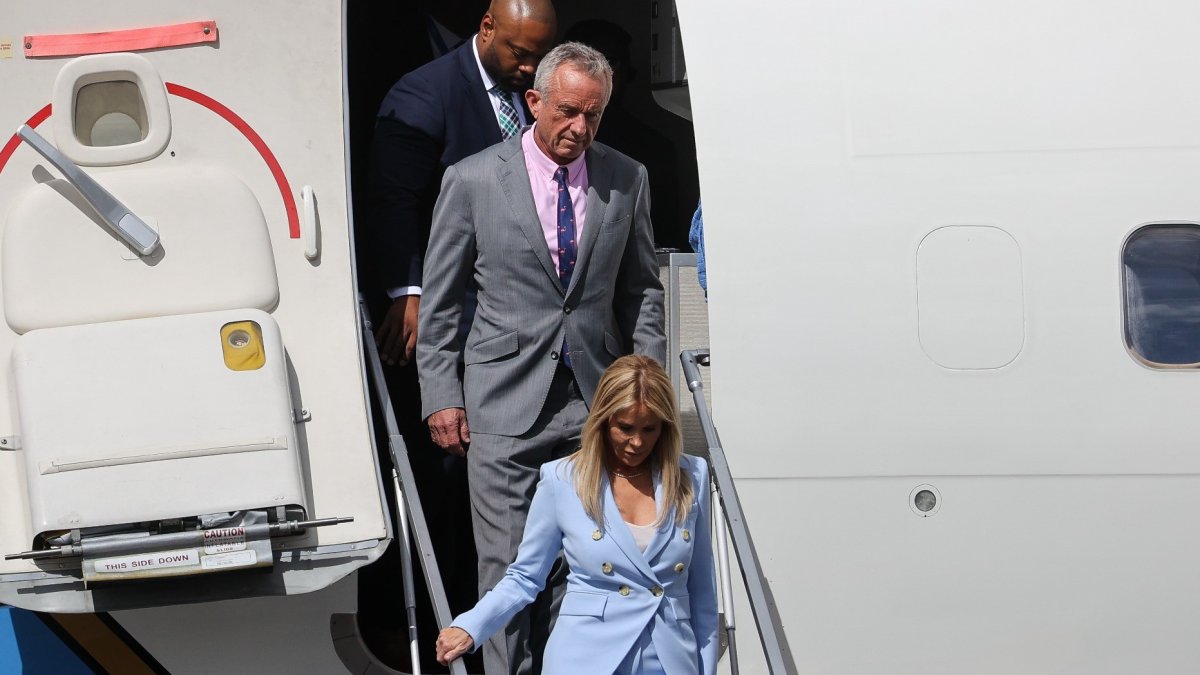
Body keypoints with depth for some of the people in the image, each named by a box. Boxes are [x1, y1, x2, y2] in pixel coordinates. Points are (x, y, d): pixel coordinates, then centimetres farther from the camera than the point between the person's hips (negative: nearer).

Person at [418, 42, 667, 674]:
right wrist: (441, 397, 1)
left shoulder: (626, 180, 6)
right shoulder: (471, 181, -1)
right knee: (508, 568, -2)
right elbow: (438, 302, 5)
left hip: (594, 402, 2)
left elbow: (641, 290, 15)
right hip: (505, 407, -2)